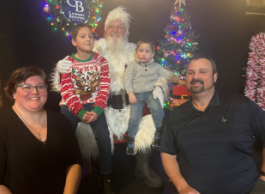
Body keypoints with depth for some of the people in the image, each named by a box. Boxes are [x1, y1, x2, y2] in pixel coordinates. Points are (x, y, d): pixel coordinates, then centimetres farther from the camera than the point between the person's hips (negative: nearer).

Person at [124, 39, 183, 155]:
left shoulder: (156, 67, 13)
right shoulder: (133, 67, 8)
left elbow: (167, 74, 10)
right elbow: (127, 80, 0)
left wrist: (178, 80, -6)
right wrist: (131, 94, -11)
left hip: (150, 93, 1)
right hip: (137, 95, 0)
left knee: (157, 108, -27)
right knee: (133, 117, -9)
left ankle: (159, 132, -4)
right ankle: (131, 141, 11)